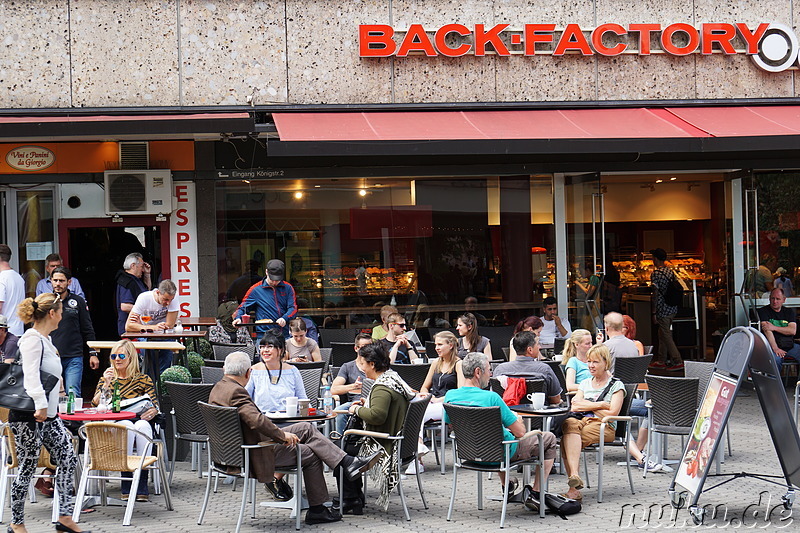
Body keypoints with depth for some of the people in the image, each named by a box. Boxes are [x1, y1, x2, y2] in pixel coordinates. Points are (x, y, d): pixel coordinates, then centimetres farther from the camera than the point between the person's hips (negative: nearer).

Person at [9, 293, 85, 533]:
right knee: (28, 467, -1)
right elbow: (31, 376, -24)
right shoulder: (32, 340, -14)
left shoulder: (45, 340, 16)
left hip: (48, 414, 10)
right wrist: (40, 405, -33)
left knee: (68, 458, 4)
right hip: (28, 416, -10)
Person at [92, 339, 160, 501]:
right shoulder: (106, 379, 20)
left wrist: (152, 412, -17)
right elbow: (96, 405, 5)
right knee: (126, 425, -37)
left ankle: (142, 485, -39)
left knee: (142, 426, -37)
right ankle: (126, 485, -36)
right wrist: (106, 385, -8)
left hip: (141, 421, 0)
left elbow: (155, 405, 7)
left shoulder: (143, 379, 18)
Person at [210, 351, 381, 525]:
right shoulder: (236, 391, -25)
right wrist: (282, 435, -21)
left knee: (307, 428, 9)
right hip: (255, 454, -10)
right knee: (310, 454, 3)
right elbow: (256, 420, -36)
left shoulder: (218, 388, 6)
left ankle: (348, 462, 10)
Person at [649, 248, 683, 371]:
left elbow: (655, 295, -17)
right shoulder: (670, 271, 9)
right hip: (672, 308, 8)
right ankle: (661, 361, 23)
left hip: (663, 310, -8)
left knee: (666, 336, -2)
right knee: (662, 334, 17)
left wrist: (654, 313, -13)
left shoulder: (656, 274, -15)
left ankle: (678, 362, -3)